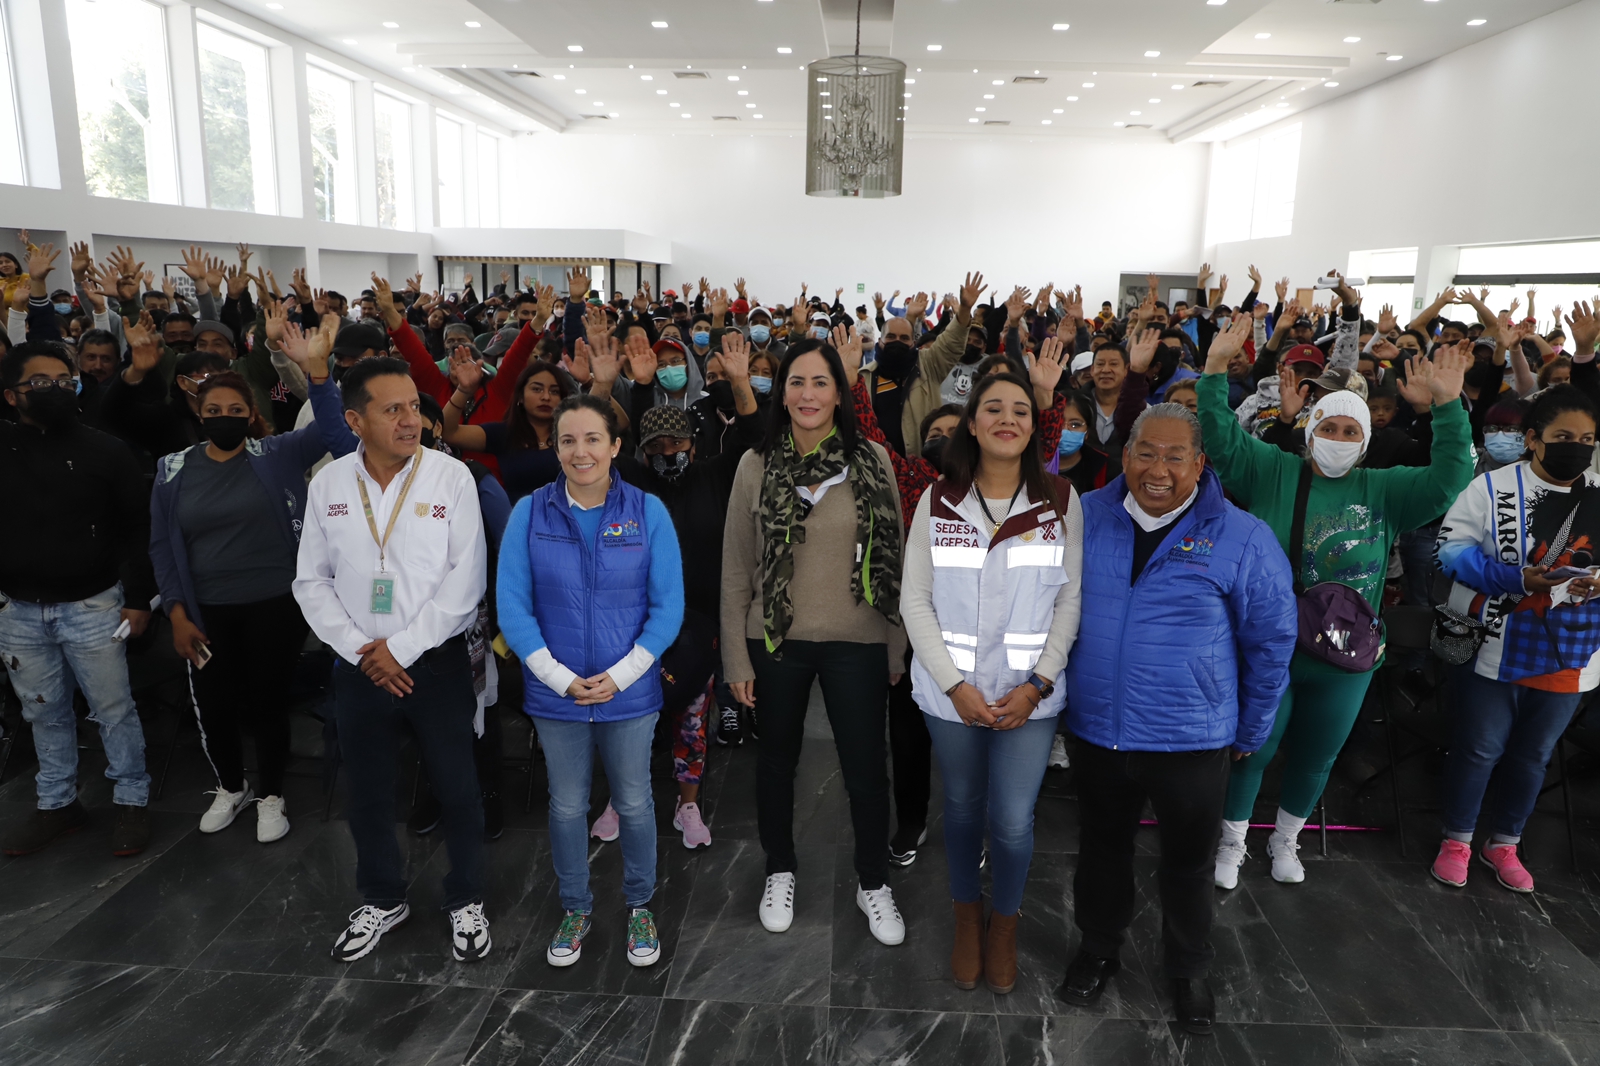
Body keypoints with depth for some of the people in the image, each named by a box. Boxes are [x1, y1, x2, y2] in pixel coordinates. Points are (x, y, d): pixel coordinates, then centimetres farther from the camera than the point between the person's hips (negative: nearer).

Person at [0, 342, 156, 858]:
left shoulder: (105, 449, -6)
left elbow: (137, 526, -4)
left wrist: (139, 597, -7)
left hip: (92, 606, -3)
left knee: (113, 708, 5)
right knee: (45, 713, 16)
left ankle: (131, 800, 20)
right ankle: (57, 803, 32)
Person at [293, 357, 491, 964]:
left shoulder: (451, 477, -9)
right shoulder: (327, 485, 0)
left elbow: (466, 579, -12)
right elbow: (312, 581, 4)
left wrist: (401, 647, -13)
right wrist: (360, 650, -7)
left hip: (437, 660, -3)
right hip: (359, 666, 3)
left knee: (457, 789, 7)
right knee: (366, 793, 16)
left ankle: (465, 902, 29)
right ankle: (383, 900, 39)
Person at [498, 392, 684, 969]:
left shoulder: (648, 512, -6)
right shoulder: (529, 513, -4)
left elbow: (668, 605, -6)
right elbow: (513, 606, -5)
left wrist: (620, 675, -13)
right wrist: (561, 679, -13)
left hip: (630, 691, 0)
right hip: (555, 694, 1)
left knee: (634, 804, 12)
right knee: (567, 807, 15)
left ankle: (639, 907, 35)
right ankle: (576, 909, 37)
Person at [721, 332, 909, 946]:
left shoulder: (872, 460, -3)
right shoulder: (757, 466, -3)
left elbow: (896, 560, 1)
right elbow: (735, 569, -1)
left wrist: (898, 647, 2)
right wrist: (737, 659, -3)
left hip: (857, 644, 0)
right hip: (777, 642, 1)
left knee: (866, 770, 9)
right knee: (778, 761, 17)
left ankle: (872, 883, 34)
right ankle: (780, 872, 41)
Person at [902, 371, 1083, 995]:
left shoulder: (1061, 501, -2)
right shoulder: (938, 503, -2)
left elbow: (1070, 600, -1)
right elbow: (915, 601, -3)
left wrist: (1037, 684, -10)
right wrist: (956, 685, -10)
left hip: (1030, 694, 0)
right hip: (951, 692, 1)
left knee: (1013, 822, 2)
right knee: (962, 809, 15)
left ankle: (1004, 928, 32)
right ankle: (967, 920, 40)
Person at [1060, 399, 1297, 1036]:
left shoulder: (1240, 538, -11)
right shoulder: (1085, 517, -5)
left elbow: (1272, 641, -1)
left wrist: (1249, 734, 3)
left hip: (1192, 741, -2)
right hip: (1095, 730, 2)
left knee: (1188, 861, 18)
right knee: (1102, 847, 21)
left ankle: (1187, 971, 42)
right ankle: (1098, 950, 45)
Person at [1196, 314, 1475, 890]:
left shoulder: (1382, 490, 5)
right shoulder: (1271, 471, -2)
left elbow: (1447, 479, -6)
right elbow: (1222, 437, -11)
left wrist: (1447, 405, -16)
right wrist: (1216, 369, -21)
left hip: (1345, 661, 3)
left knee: (1314, 759, 19)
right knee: (1251, 750, 9)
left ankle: (1285, 841, 43)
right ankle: (1232, 842, 32)